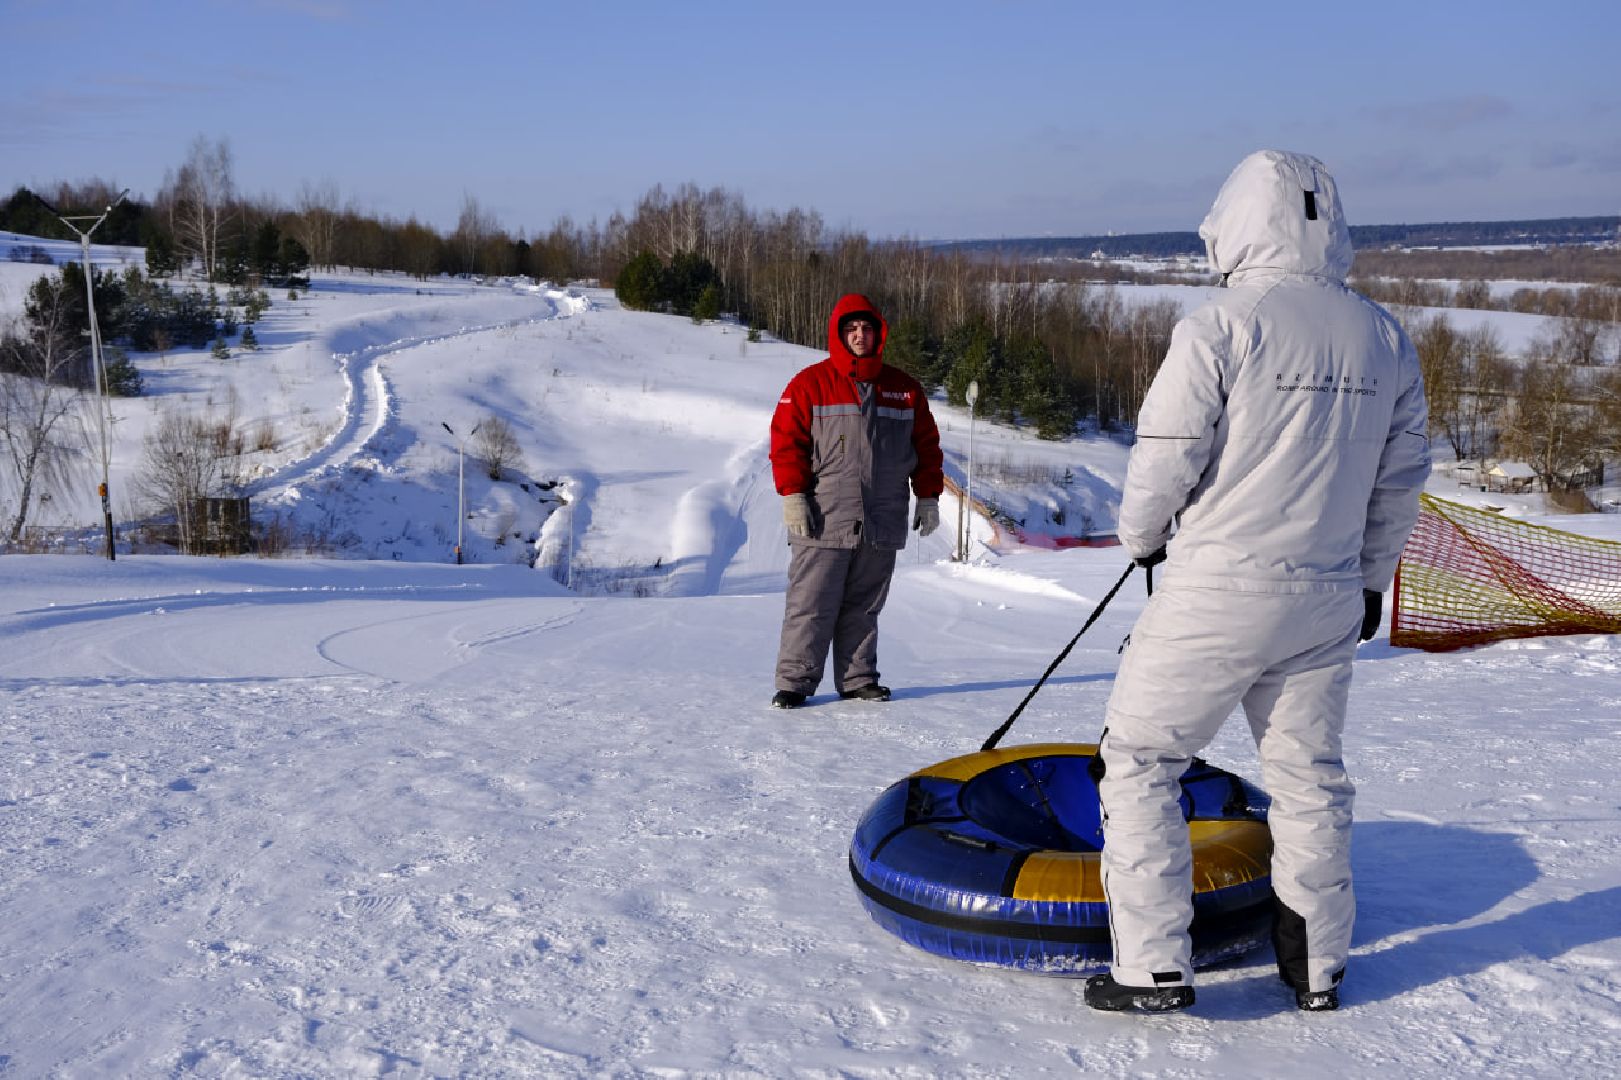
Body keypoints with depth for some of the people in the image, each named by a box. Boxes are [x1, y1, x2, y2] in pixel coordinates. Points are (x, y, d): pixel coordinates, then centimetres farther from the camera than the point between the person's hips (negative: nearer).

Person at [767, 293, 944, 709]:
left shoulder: (904, 389, 12)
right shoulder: (809, 385, 1)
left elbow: (927, 445, 17)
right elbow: (786, 441, -2)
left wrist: (928, 497, 12)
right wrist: (792, 495, -10)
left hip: (882, 525, 3)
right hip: (824, 521, -3)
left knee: (863, 607, 9)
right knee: (811, 605, -3)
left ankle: (858, 678, 17)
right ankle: (794, 681, 3)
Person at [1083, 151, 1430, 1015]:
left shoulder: (1219, 327, -14)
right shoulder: (1386, 341, 5)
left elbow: (1164, 460, -12)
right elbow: (1400, 480, 12)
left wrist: (1141, 537, 8)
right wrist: (1369, 576, 24)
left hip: (1218, 592, -6)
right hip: (1328, 601, 6)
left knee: (1140, 762, 7)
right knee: (1309, 774, 18)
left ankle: (1153, 968, 6)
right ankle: (1317, 967, 29)